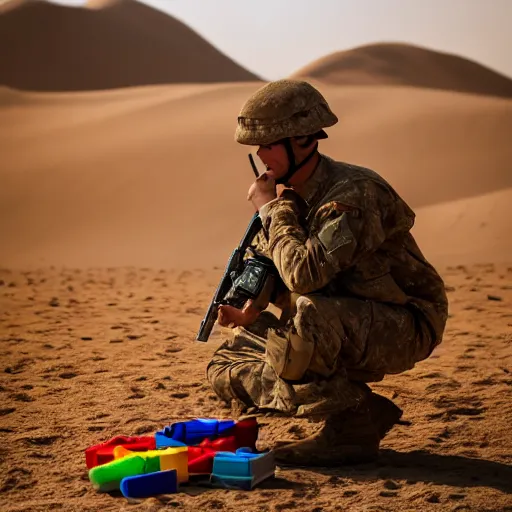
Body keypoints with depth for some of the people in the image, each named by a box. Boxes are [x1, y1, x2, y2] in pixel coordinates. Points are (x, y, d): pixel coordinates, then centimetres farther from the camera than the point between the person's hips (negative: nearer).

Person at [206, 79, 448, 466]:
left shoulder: (354, 194, -25)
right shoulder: (286, 193, 2)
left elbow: (304, 273, -36)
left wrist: (272, 209, -21)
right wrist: (250, 305, -9)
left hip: (403, 328, -8)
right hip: (341, 331, 8)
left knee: (308, 315, -39)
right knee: (227, 367, 1)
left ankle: (356, 421, -18)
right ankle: (347, 409, 0)